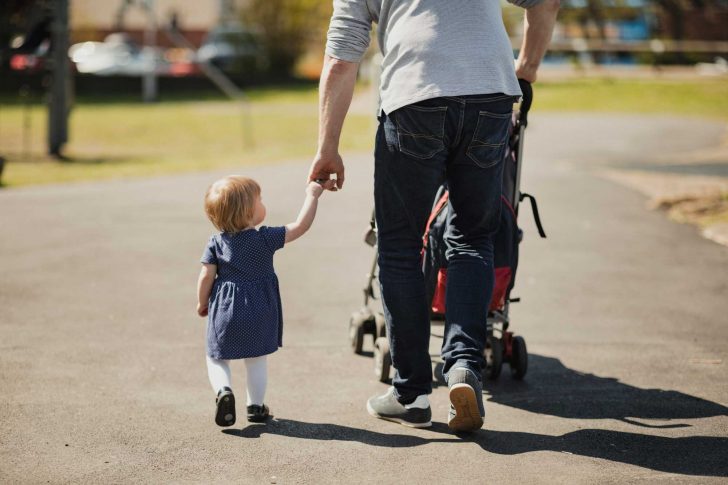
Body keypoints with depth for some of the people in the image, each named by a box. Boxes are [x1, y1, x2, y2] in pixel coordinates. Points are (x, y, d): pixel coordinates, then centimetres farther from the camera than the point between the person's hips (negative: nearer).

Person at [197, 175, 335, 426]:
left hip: (224, 312, 0)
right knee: (256, 359, 15)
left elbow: (206, 276, -6)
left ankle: (223, 390, -12)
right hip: (258, 313, 0)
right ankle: (256, 406, 21)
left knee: (216, 358, 13)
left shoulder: (216, 243, -6)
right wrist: (312, 195, -1)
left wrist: (202, 303, 10)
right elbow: (301, 225, -10)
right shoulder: (266, 239, -11)